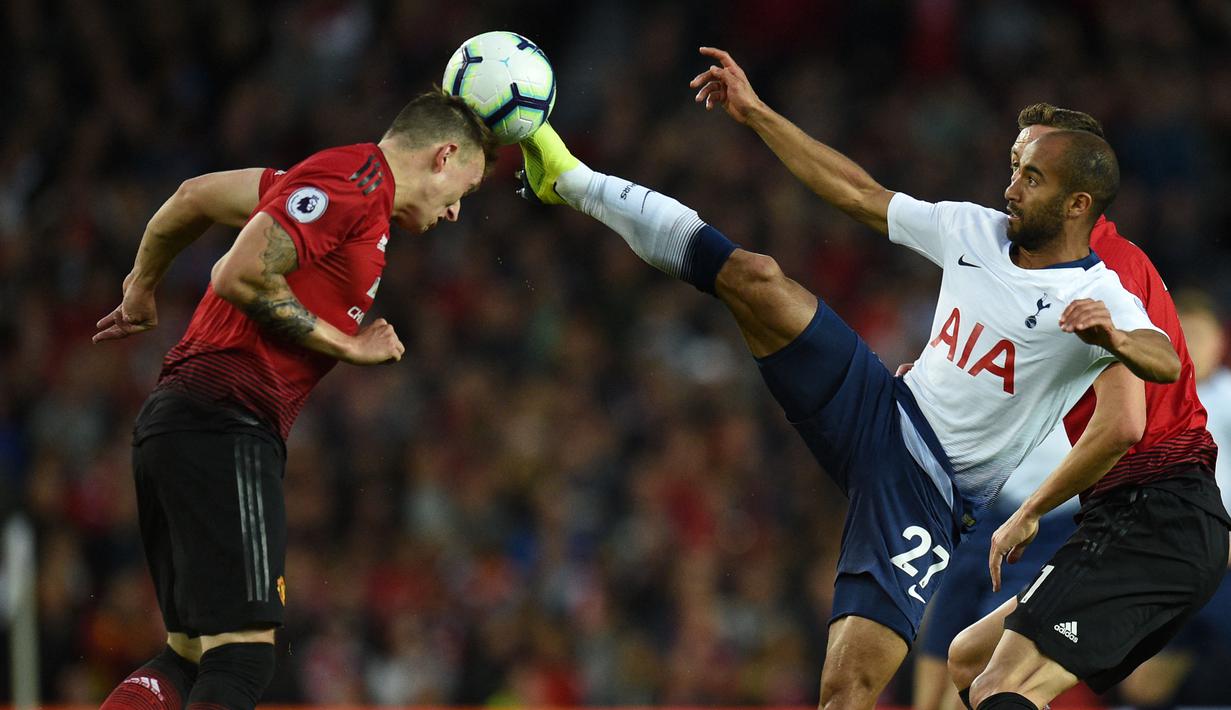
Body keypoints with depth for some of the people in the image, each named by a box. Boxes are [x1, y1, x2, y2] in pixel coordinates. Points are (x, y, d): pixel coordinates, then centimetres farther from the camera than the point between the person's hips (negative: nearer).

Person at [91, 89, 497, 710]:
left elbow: (195, 195, 31)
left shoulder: (337, 180, 21)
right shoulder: (358, 179, -8)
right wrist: (344, 345, -8)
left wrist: (141, 288, 45)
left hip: (173, 423, 10)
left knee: (189, 657, 13)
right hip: (226, 425, -10)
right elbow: (239, 275, -18)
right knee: (241, 659, -14)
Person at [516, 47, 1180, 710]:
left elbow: (1167, 363, -34)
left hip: (928, 492, -5)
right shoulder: (974, 231, 5)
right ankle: (572, 183, 3)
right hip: (880, 409, 5)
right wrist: (756, 113, 15)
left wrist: (1114, 337, -56)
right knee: (756, 277, -11)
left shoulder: (1094, 297, -14)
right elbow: (859, 194, 15)